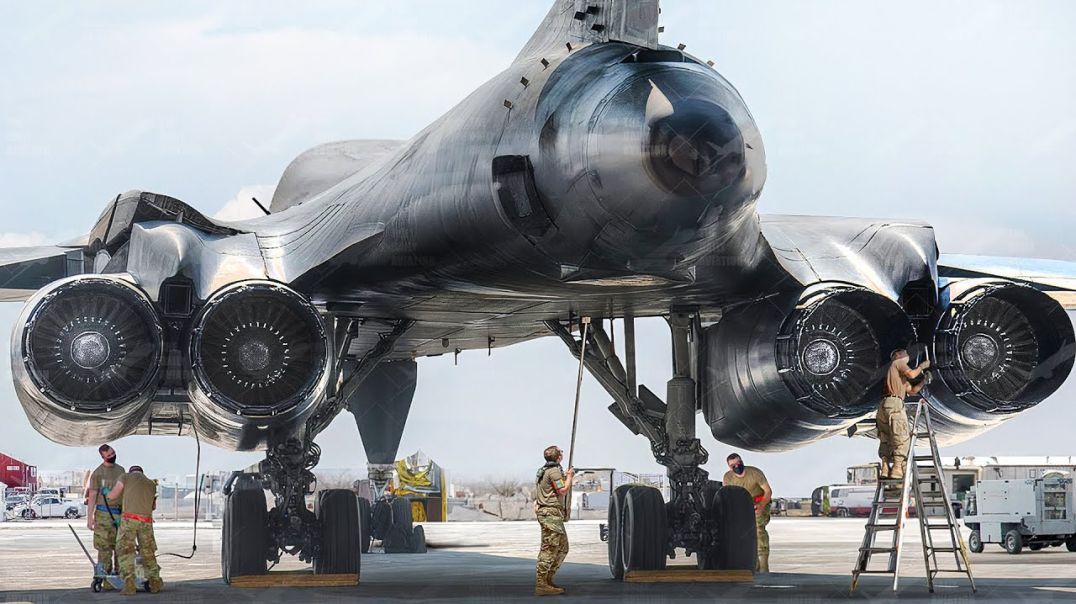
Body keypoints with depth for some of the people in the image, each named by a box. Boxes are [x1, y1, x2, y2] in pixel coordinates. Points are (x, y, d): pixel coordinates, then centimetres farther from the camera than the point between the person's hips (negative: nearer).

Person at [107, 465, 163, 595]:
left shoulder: (126, 477, 12)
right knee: (148, 552, 16)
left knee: (125, 552, 0)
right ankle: (155, 583, 16)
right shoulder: (151, 484, 25)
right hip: (146, 520, 3)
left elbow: (112, 496, 9)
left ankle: (129, 585, -11)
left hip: (129, 518, -3)